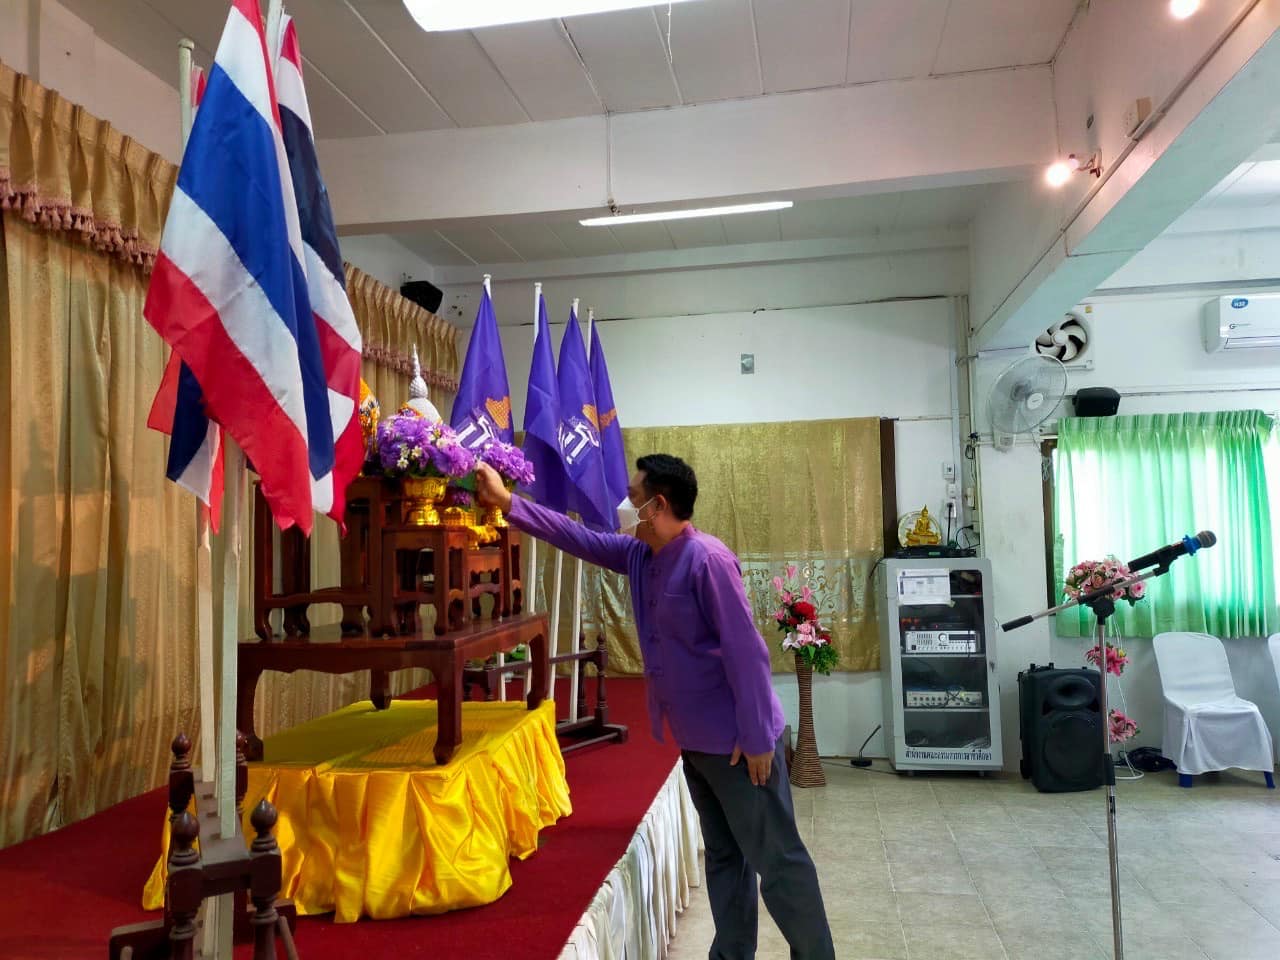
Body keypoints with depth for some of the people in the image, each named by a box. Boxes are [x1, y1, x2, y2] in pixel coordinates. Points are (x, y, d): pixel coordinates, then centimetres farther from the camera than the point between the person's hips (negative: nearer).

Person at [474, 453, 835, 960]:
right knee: (723, 858, 19)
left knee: (777, 860, 3)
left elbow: (746, 651, -23)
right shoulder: (639, 554, 4)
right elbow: (578, 538, 13)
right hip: (695, 741, 9)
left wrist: (756, 738, -21)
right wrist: (506, 502, 9)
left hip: (738, 742, -8)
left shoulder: (707, 560, -22)